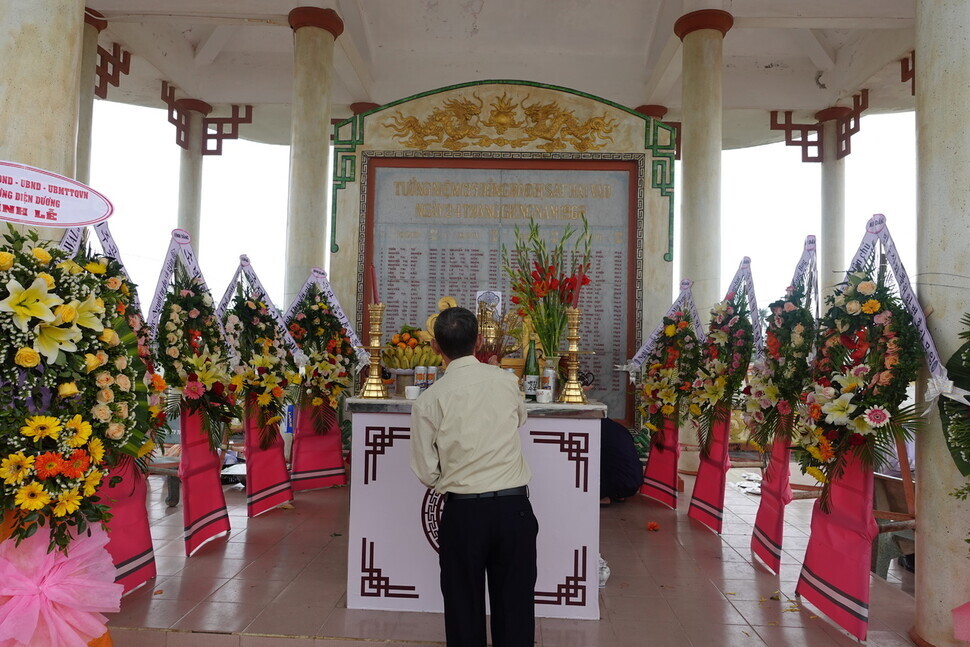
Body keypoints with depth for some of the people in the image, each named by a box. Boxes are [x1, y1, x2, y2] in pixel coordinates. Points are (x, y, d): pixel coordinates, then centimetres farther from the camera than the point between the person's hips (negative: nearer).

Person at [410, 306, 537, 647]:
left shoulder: (428, 400, -9)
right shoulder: (507, 381, -2)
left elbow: (426, 473, -4)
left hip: (463, 511, -1)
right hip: (514, 507, 2)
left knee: (464, 609, 16)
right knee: (515, 607, 15)